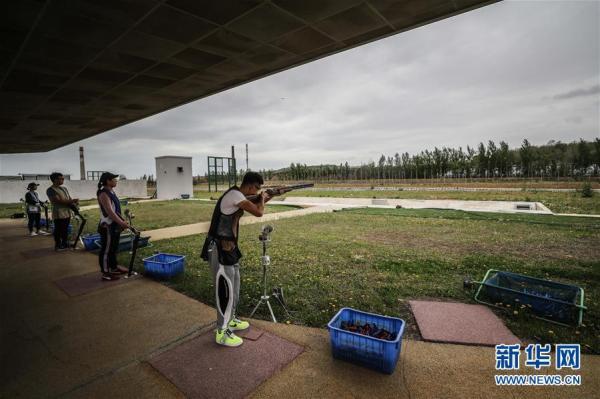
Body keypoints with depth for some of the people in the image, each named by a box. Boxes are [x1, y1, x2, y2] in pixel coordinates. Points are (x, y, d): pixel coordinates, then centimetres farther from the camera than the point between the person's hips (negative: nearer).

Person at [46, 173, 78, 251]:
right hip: (59, 214, -7)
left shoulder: (64, 188, 16)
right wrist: (72, 201, -16)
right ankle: (58, 245, 15)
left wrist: (73, 203, -7)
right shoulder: (50, 190, -9)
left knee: (65, 230, 15)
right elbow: (58, 200, -19)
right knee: (58, 230, 3)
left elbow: (69, 199, 15)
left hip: (67, 213, 7)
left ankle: (65, 244, 26)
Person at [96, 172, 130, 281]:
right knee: (106, 250, 0)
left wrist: (122, 221, 13)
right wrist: (122, 223, -26)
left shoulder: (111, 192, 11)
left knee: (113, 248, 19)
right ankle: (105, 273, 8)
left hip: (114, 226, 10)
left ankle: (113, 268, 31)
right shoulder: (103, 194, -19)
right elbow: (110, 212, -26)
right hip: (107, 227, -10)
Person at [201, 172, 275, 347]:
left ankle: (230, 320, 39)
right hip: (219, 250, -10)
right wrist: (262, 198, -7)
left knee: (234, 287, 21)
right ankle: (222, 333, 16)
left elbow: (253, 207, 22)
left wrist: (262, 200, 9)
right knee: (225, 290, 1)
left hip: (229, 248, 10)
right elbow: (258, 212, -25)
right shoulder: (235, 195, -21)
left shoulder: (238, 196, 8)